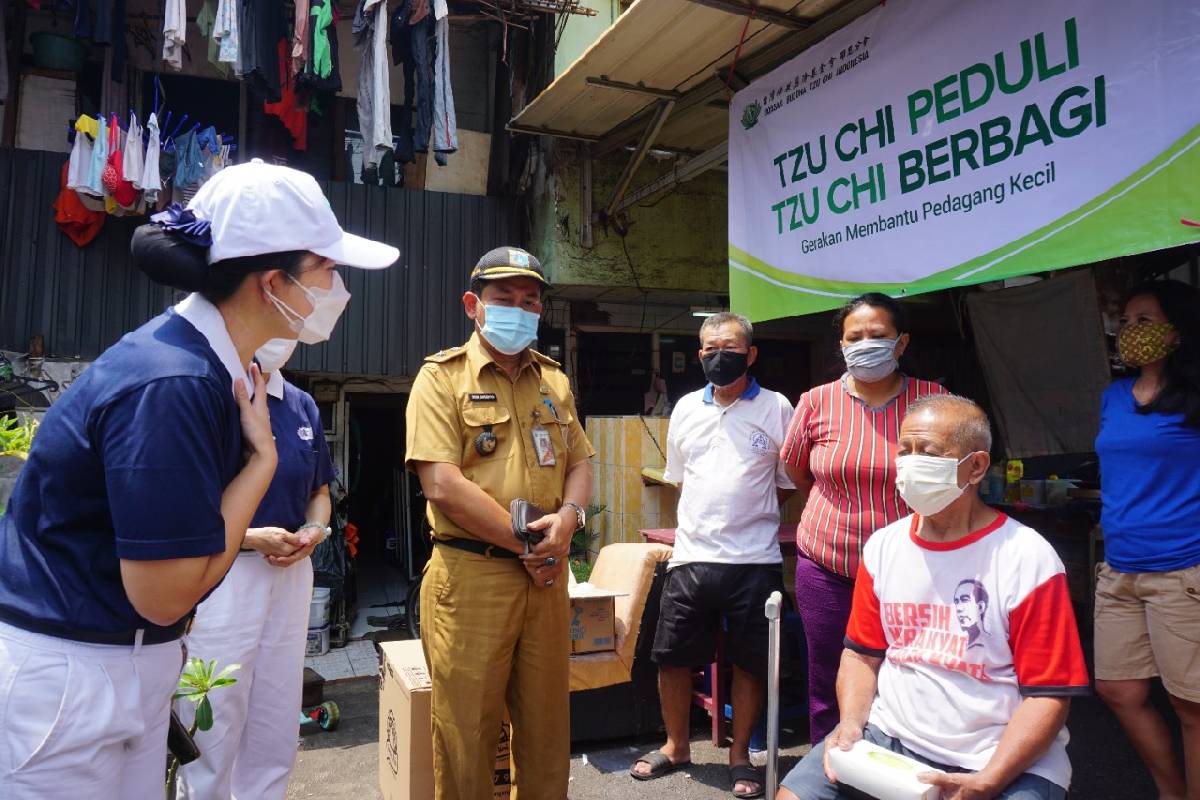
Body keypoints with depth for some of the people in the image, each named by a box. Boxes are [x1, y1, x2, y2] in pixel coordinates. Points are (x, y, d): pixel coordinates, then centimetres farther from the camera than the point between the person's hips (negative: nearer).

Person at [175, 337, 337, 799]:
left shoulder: (303, 406, 10)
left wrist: (315, 530, -3)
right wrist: (249, 537, -17)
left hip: (292, 574, 5)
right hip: (220, 577, -5)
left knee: (277, 735, 15)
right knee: (212, 738, 7)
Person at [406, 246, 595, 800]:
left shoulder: (554, 381, 14)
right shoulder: (442, 376, -4)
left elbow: (579, 462, 16)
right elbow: (442, 485, -14)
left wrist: (569, 517, -7)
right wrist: (525, 542, -12)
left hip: (545, 575, 5)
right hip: (470, 573, -5)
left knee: (546, 723, 15)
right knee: (466, 731, 6)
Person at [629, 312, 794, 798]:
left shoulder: (776, 409, -2)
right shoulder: (686, 409, 8)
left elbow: (788, 484, 5)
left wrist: (748, 514, 4)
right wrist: (705, 519, 11)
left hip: (754, 560, -3)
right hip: (691, 557, 3)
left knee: (749, 662, 9)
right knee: (671, 656, 10)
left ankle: (740, 754, 30)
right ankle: (676, 746, 32)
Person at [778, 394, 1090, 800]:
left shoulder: (1027, 559, -11)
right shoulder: (883, 546, 3)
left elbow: (1049, 694, -10)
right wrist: (851, 722, -6)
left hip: (1005, 761, -3)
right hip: (888, 738, 3)